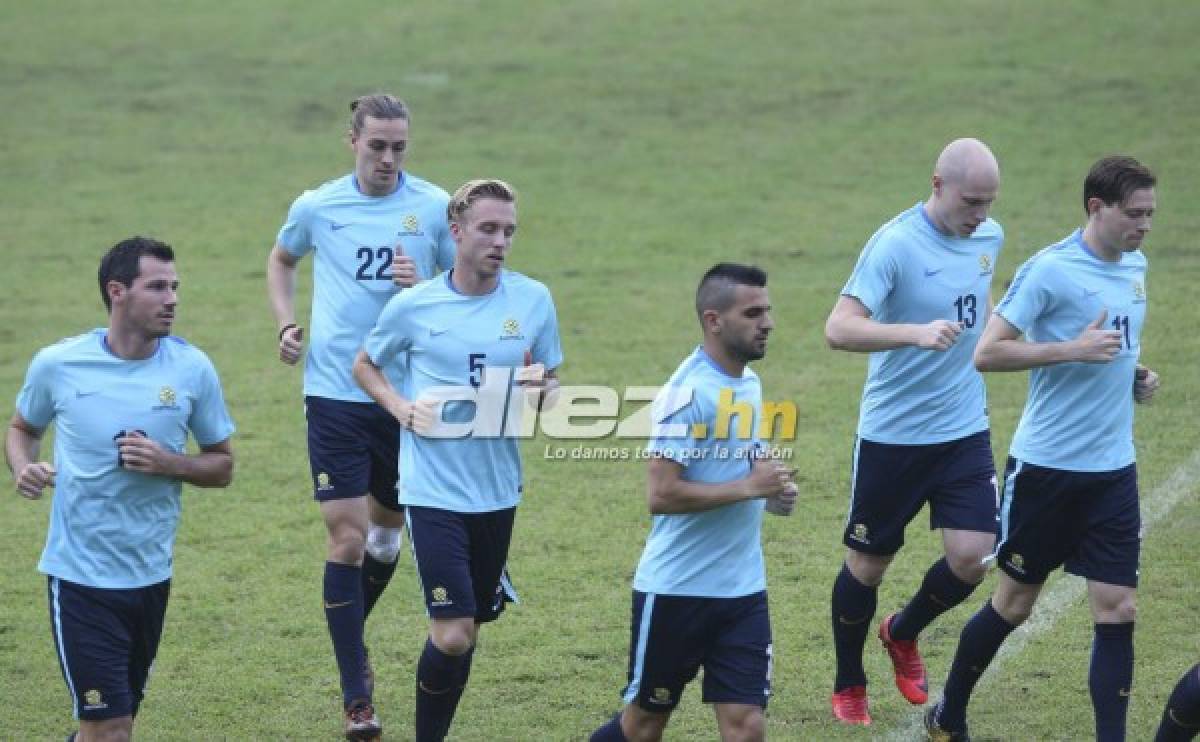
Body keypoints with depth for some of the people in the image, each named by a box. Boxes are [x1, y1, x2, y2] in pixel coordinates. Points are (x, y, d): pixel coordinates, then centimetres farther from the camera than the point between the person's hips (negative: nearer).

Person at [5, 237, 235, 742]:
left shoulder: (192, 368, -3)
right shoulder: (57, 364, -6)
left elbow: (222, 466, 6)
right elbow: (21, 429, 14)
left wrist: (168, 463, -15)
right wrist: (24, 469, -9)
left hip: (151, 575, 3)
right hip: (79, 574, -3)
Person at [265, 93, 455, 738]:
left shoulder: (434, 207, -2)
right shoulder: (316, 207, 1)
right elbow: (282, 260, 21)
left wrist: (424, 286, -17)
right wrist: (285, 324, 6)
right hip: (335, 393, -1)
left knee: (385, 531, 15)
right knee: (347, 539, -8)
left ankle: (351, 637, 43)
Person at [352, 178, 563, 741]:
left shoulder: (534, 300, 0)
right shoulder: (413, 306, -5)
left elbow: (551, 381, 11)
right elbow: (365, 366, 12)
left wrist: (543, 391, -13)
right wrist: (399, 406, -7)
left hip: (498, 493, 3)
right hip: (434, 490, -3)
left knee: (467, 634, 12)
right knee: (451, 635, -13)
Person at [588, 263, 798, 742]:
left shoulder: (750, 383, 9)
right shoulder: (690, 391, -17)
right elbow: (661, 495, -24)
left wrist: (772, 493, 4)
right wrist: (749, 487, -20)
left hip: (743, 591, 7)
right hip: (676, 589, -7)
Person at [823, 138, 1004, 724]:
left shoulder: (989, 238, 1)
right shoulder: (896, 244, -19)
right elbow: (839, 329, -30)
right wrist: (917, 333, -43)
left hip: (965, 432, 5)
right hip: (892, 435, -5)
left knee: (970, 557, -7)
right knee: (868, 564, 7)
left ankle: (903, 633, 24)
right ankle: (848, 686, 29)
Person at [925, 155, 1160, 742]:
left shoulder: (1135, 267, 9)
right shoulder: (1049, 270, -14)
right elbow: (987, 353, -17)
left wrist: (1135, 376, 7)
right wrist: (1072, 350, -23)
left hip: (1113, 469, 6)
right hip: (1046, 467, -6)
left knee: (1117, 612, -2)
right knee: (1014, 603, 7)